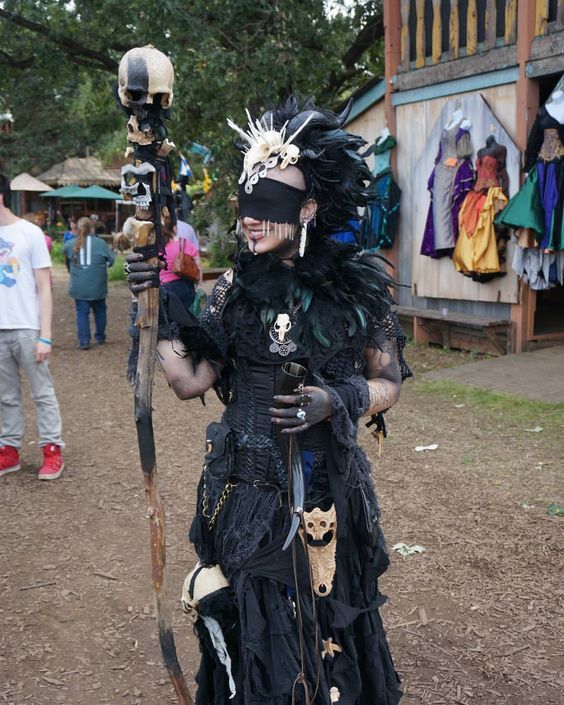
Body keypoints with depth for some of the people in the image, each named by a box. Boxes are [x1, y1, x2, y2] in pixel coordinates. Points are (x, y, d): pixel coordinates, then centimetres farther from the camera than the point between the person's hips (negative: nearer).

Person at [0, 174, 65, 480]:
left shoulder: (30, 233, -4)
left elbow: (44, 289, -4)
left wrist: (45, 336, -10)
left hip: (27, 329, -4)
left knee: (42, 392, 3)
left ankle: (52, 451, 10)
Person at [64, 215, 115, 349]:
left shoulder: (70, 244, -4)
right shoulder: (100, 243, -7)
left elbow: (66, 258, 10)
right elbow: (112, 259, -3)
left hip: (79, 287, 0)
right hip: (97, 286, 0)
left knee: (82, 312, 5)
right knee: (99, 310, 17)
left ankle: (84, 341, -1)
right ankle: (100, 337, 27)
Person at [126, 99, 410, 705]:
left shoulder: (358, 286, -6)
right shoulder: (235, 287, -1)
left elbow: (388, 384, 1)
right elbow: (190, 380, -4)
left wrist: (336, 400, -17)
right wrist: (160, 307, -12)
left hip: (327, 487, -1)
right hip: (245, 488, 1)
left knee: (326, 618, 14)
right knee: (249, 625, 11)